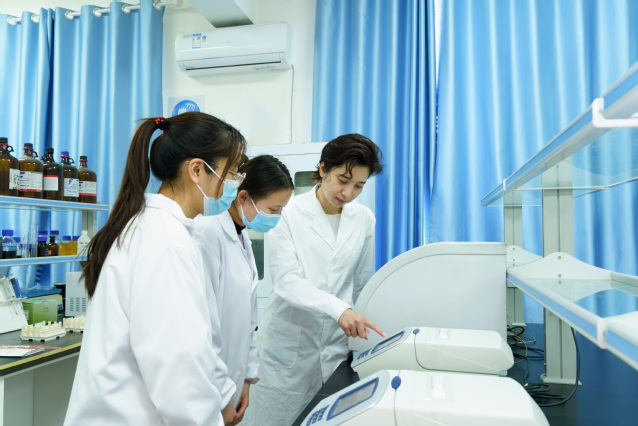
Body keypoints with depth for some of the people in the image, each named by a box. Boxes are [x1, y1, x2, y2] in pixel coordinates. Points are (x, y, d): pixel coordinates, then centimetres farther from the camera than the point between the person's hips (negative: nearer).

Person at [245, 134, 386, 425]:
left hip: (336, 346, 3)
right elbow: (285, 279, -19)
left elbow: (361, 283, 11)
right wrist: (338, 308, -31)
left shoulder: (364, 219, 4)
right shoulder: (289, 212, -8)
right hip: (287, 345, -2)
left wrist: (356, 326, 9)